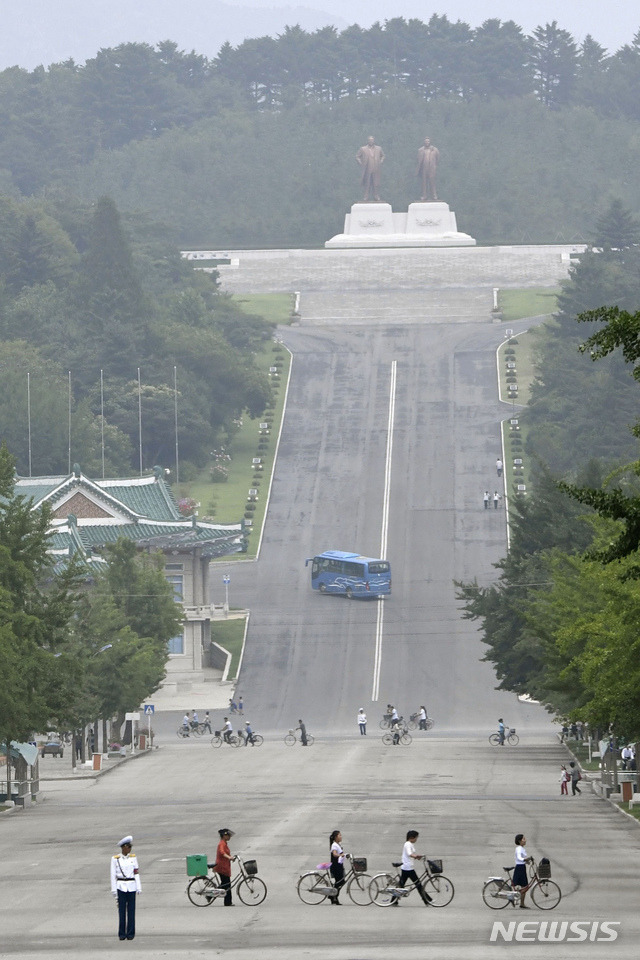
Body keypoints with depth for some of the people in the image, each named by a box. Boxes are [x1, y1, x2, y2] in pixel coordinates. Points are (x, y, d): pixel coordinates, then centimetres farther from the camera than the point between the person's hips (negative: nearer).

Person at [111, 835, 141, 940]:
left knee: (131, 910, 2)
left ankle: (130, 933, 6)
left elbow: (136, 873, 7)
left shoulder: (133, 857, 7)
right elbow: (113, 875, 1)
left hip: (131, 887, 2)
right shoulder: (115, 859, 0)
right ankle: (122, 934, 5)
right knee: (122, 911, -1)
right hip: (121, 887, -2)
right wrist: (114, 889, -3)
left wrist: (138, 887, 2)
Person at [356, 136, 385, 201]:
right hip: (367, 171, -2)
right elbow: (357, 157, 8)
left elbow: (382, 156, 23)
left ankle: (376, 196, 7)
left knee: (376, 184, 0)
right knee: (367, 184, 0)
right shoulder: (363, 149, 3)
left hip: (376, 171, 2)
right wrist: (361, 163, -2)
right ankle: (366, 197, 5)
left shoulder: (378, 149, 10)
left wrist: (380, 163, 8)